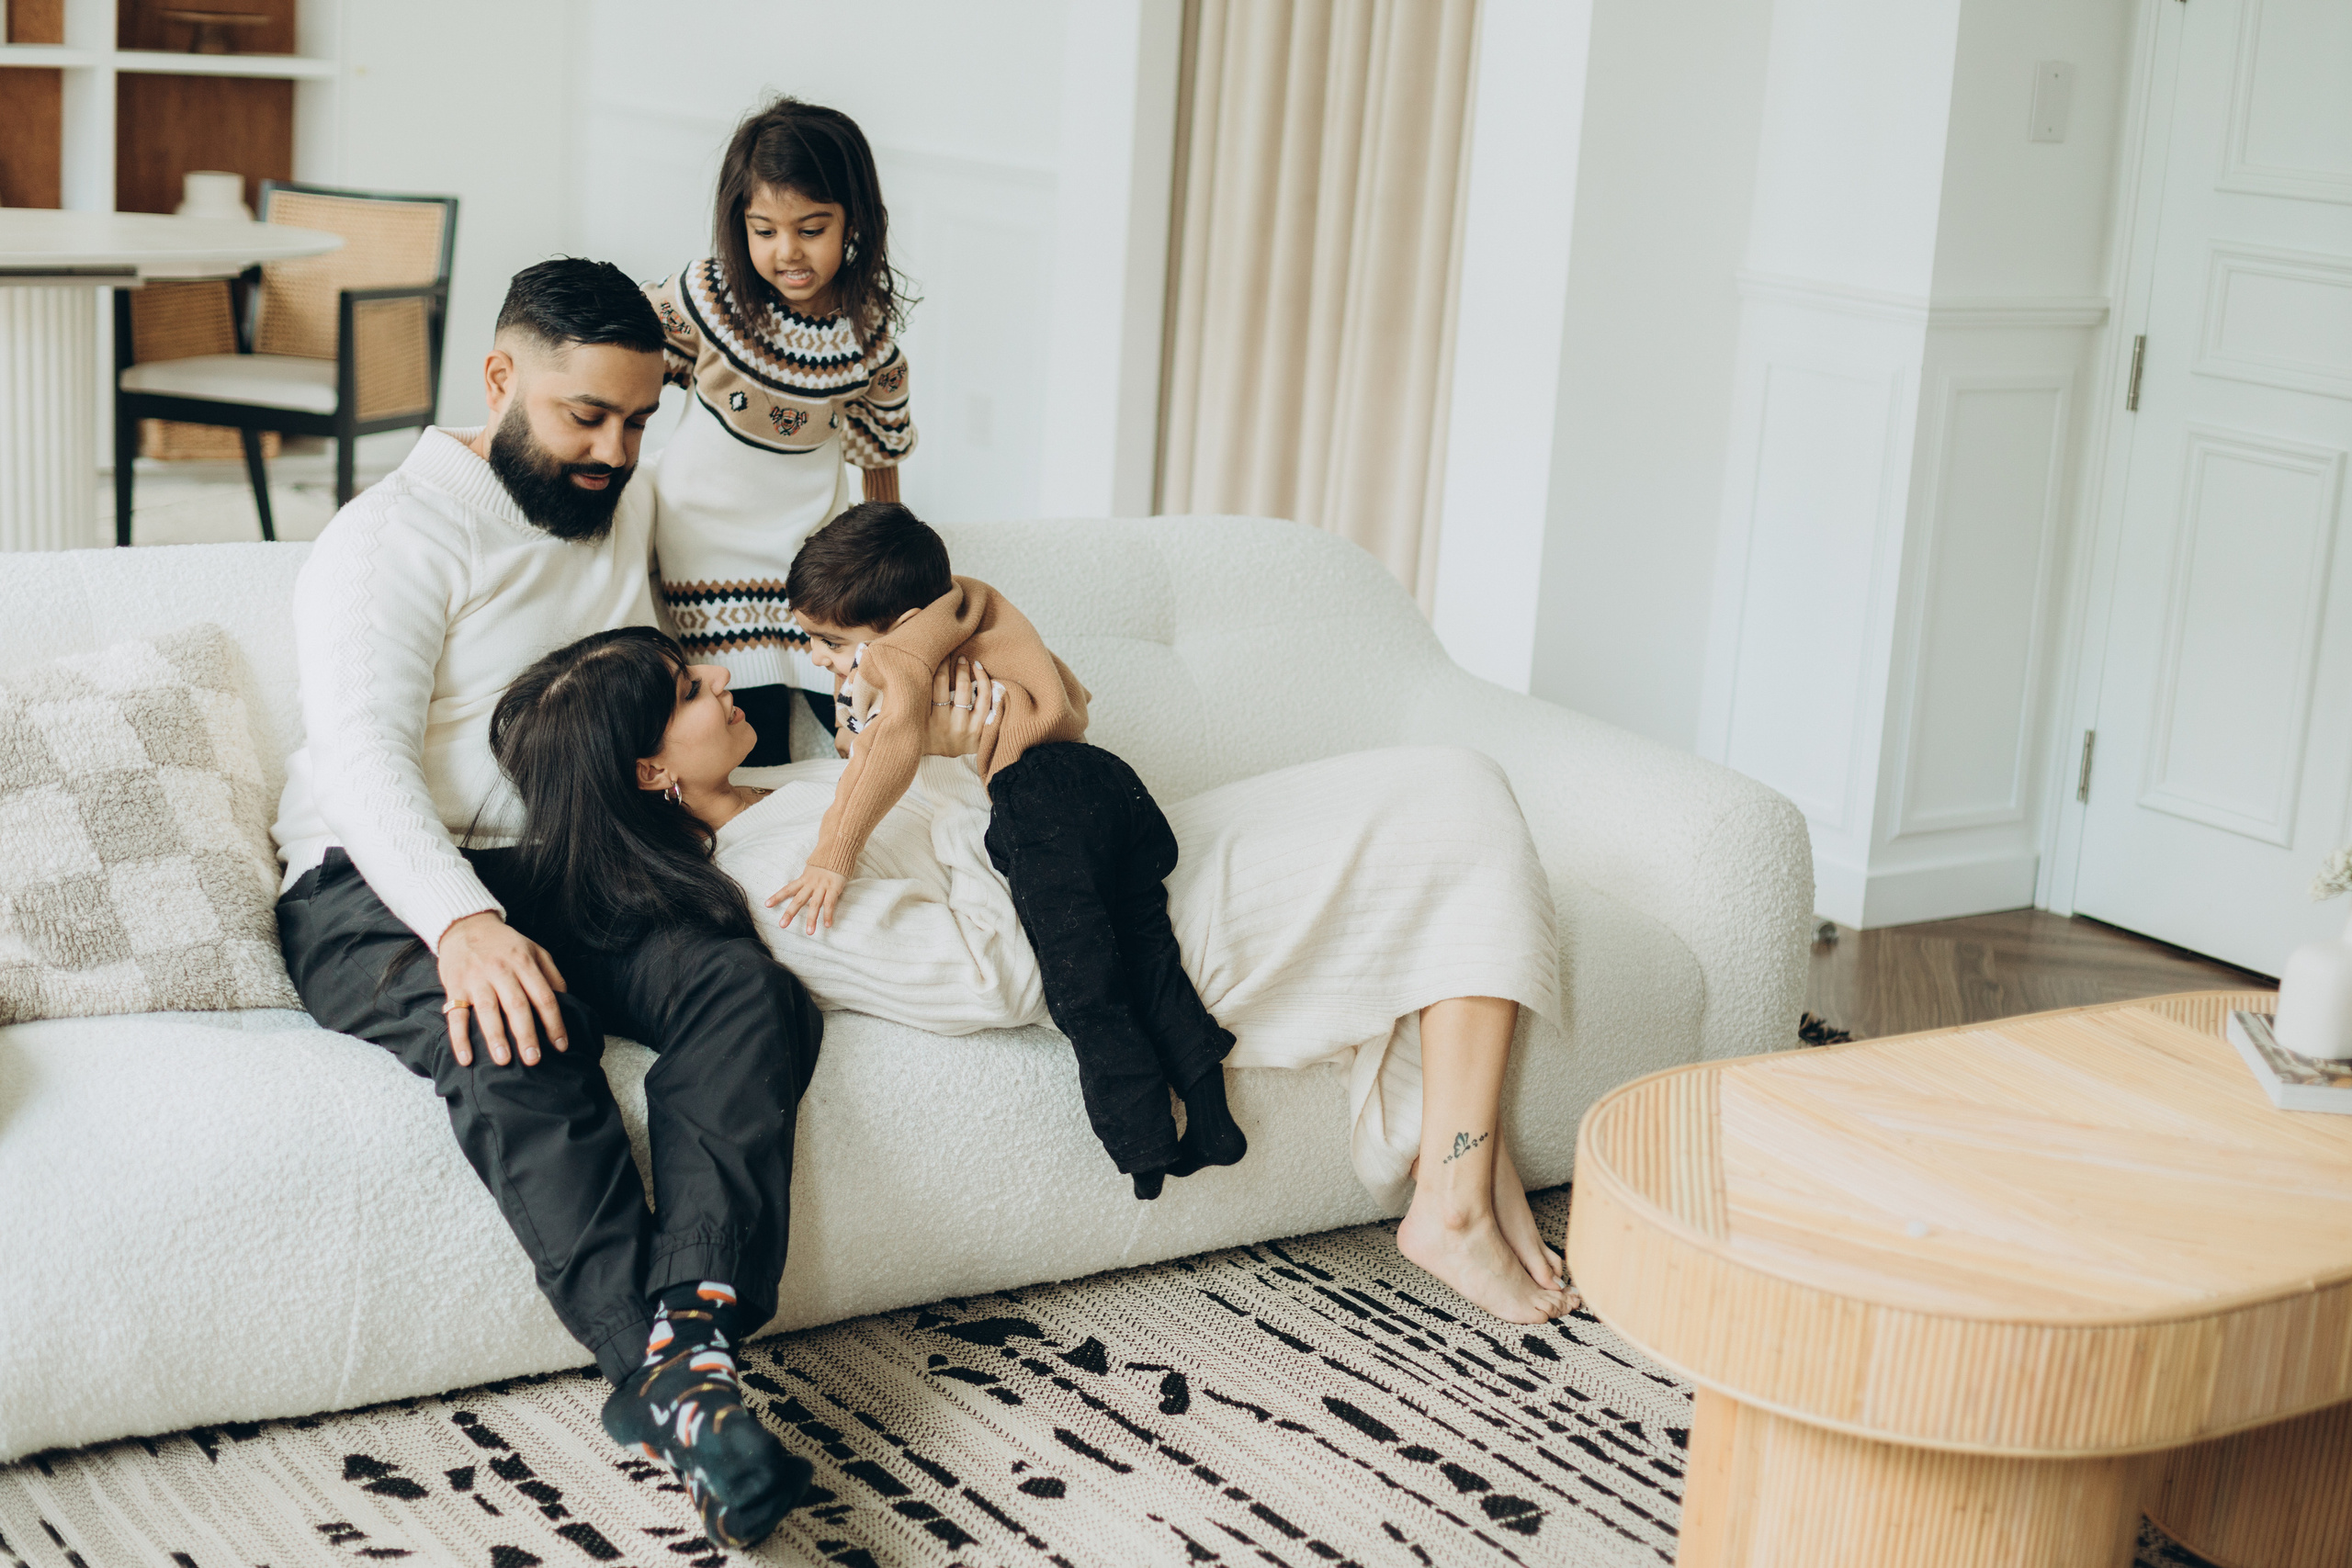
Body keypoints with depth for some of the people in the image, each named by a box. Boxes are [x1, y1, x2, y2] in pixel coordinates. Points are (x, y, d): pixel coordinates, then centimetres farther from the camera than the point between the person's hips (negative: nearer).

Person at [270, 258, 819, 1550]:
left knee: (749, 988, -26)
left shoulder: (625, 512, 19)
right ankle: (675, 1386, -45)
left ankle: (686, 1334, -42)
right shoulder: (395, 535, -5)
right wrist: (460, 922, -35)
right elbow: (364, 751, -19)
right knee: (515, 1043, -38)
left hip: (571, 872, 6)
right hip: (380, 886, -6)